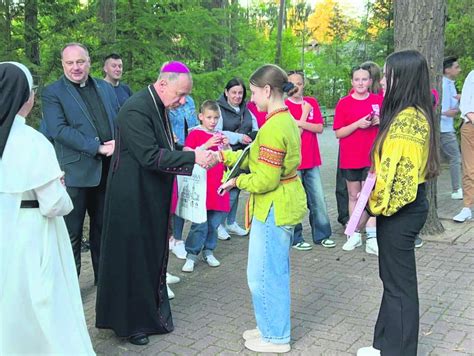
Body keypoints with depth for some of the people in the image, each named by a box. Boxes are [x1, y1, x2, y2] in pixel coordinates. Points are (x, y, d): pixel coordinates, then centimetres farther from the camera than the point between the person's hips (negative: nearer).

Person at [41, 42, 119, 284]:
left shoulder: (105, 88, 12)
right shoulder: (52, 92, -4)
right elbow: (58, 130, -15)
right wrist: (98, 148, -19)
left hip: (108, 171, 5)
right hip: (75, 172, -5)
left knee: (102, 228, 17)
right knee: (72, 233, 4)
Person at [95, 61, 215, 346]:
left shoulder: (158, 108, 8)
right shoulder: (136, 110, -21)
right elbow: (149, 156, -26)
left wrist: (196, 152, 1)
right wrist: (192, 157, -26)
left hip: (153, 198, 9)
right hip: (133, 199, -9)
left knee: (153, 254, 17)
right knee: (133, 257, 4)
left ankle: (151, 310, 32)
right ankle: (130, 322, 19)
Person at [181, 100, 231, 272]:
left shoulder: (219, 135, 13)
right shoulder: (195, 134, -2)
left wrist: (226, 146, -1)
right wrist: (207, 145, -19)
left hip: (218, 186, 5)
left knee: (214, 223, 9)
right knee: (200, 224, -6)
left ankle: (208, 251, 24)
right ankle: (191, 255, 7)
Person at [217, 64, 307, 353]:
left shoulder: (273, 128, -23)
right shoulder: (286, 120, 8)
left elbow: (265, 180, -24)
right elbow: (258, 158, 12)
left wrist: (237, 181, -8)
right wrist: (225, 156, 9)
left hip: (274, 209, -10)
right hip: (285, 204, 10)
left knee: (264, 274, 3)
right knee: (276, 271, 20)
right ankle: (273, 326, 34)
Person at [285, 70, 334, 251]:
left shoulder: (312, 102, 8)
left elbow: (319, 128, -2)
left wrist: (300, 123, -15)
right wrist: (304, 113, -14)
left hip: (312, 160, 4)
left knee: (318, 199, 7)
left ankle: (321, 235, 18)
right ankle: (296, 238, 13)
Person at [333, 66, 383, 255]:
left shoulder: (379, 100, 4)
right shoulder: (343, 103, -1)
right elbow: (338, 133, -4)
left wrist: (380, 121, -9)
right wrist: (357, 124, -18)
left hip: (371, 157, 0)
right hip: (350, 158, 0)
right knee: (354, 196, 10)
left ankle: (372, 238, -2)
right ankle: (355, 235, 22)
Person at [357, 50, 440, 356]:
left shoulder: (407, 119, -22)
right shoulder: (416, 114, 10)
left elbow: (392, 171, -23)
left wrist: (378, 204, -10)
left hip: (398, 208, -10)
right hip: (402, 205, 10)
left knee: (399, 283, 3)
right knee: (393, 278, 18)